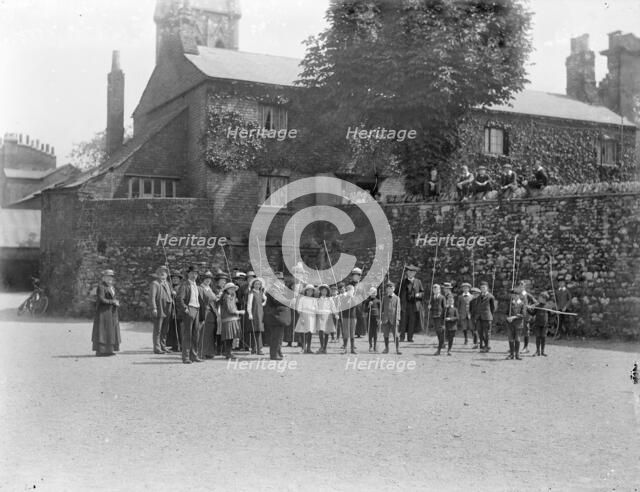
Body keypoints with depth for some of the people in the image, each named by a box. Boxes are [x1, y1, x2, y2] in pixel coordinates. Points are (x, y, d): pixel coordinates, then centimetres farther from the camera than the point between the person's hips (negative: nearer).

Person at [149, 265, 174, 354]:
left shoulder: (167, 283, 19)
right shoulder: (155, 283, -5)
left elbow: (172, 292, 33)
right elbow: (152, 296, -14)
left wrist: (173, 292, 10)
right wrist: (154, 308, -22)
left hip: (167, 310, 8)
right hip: (159, 310, -8)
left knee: (165, 330, 12)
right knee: (158, 330, -5)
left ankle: (163, 346, 20)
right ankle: (157, 348, -3)